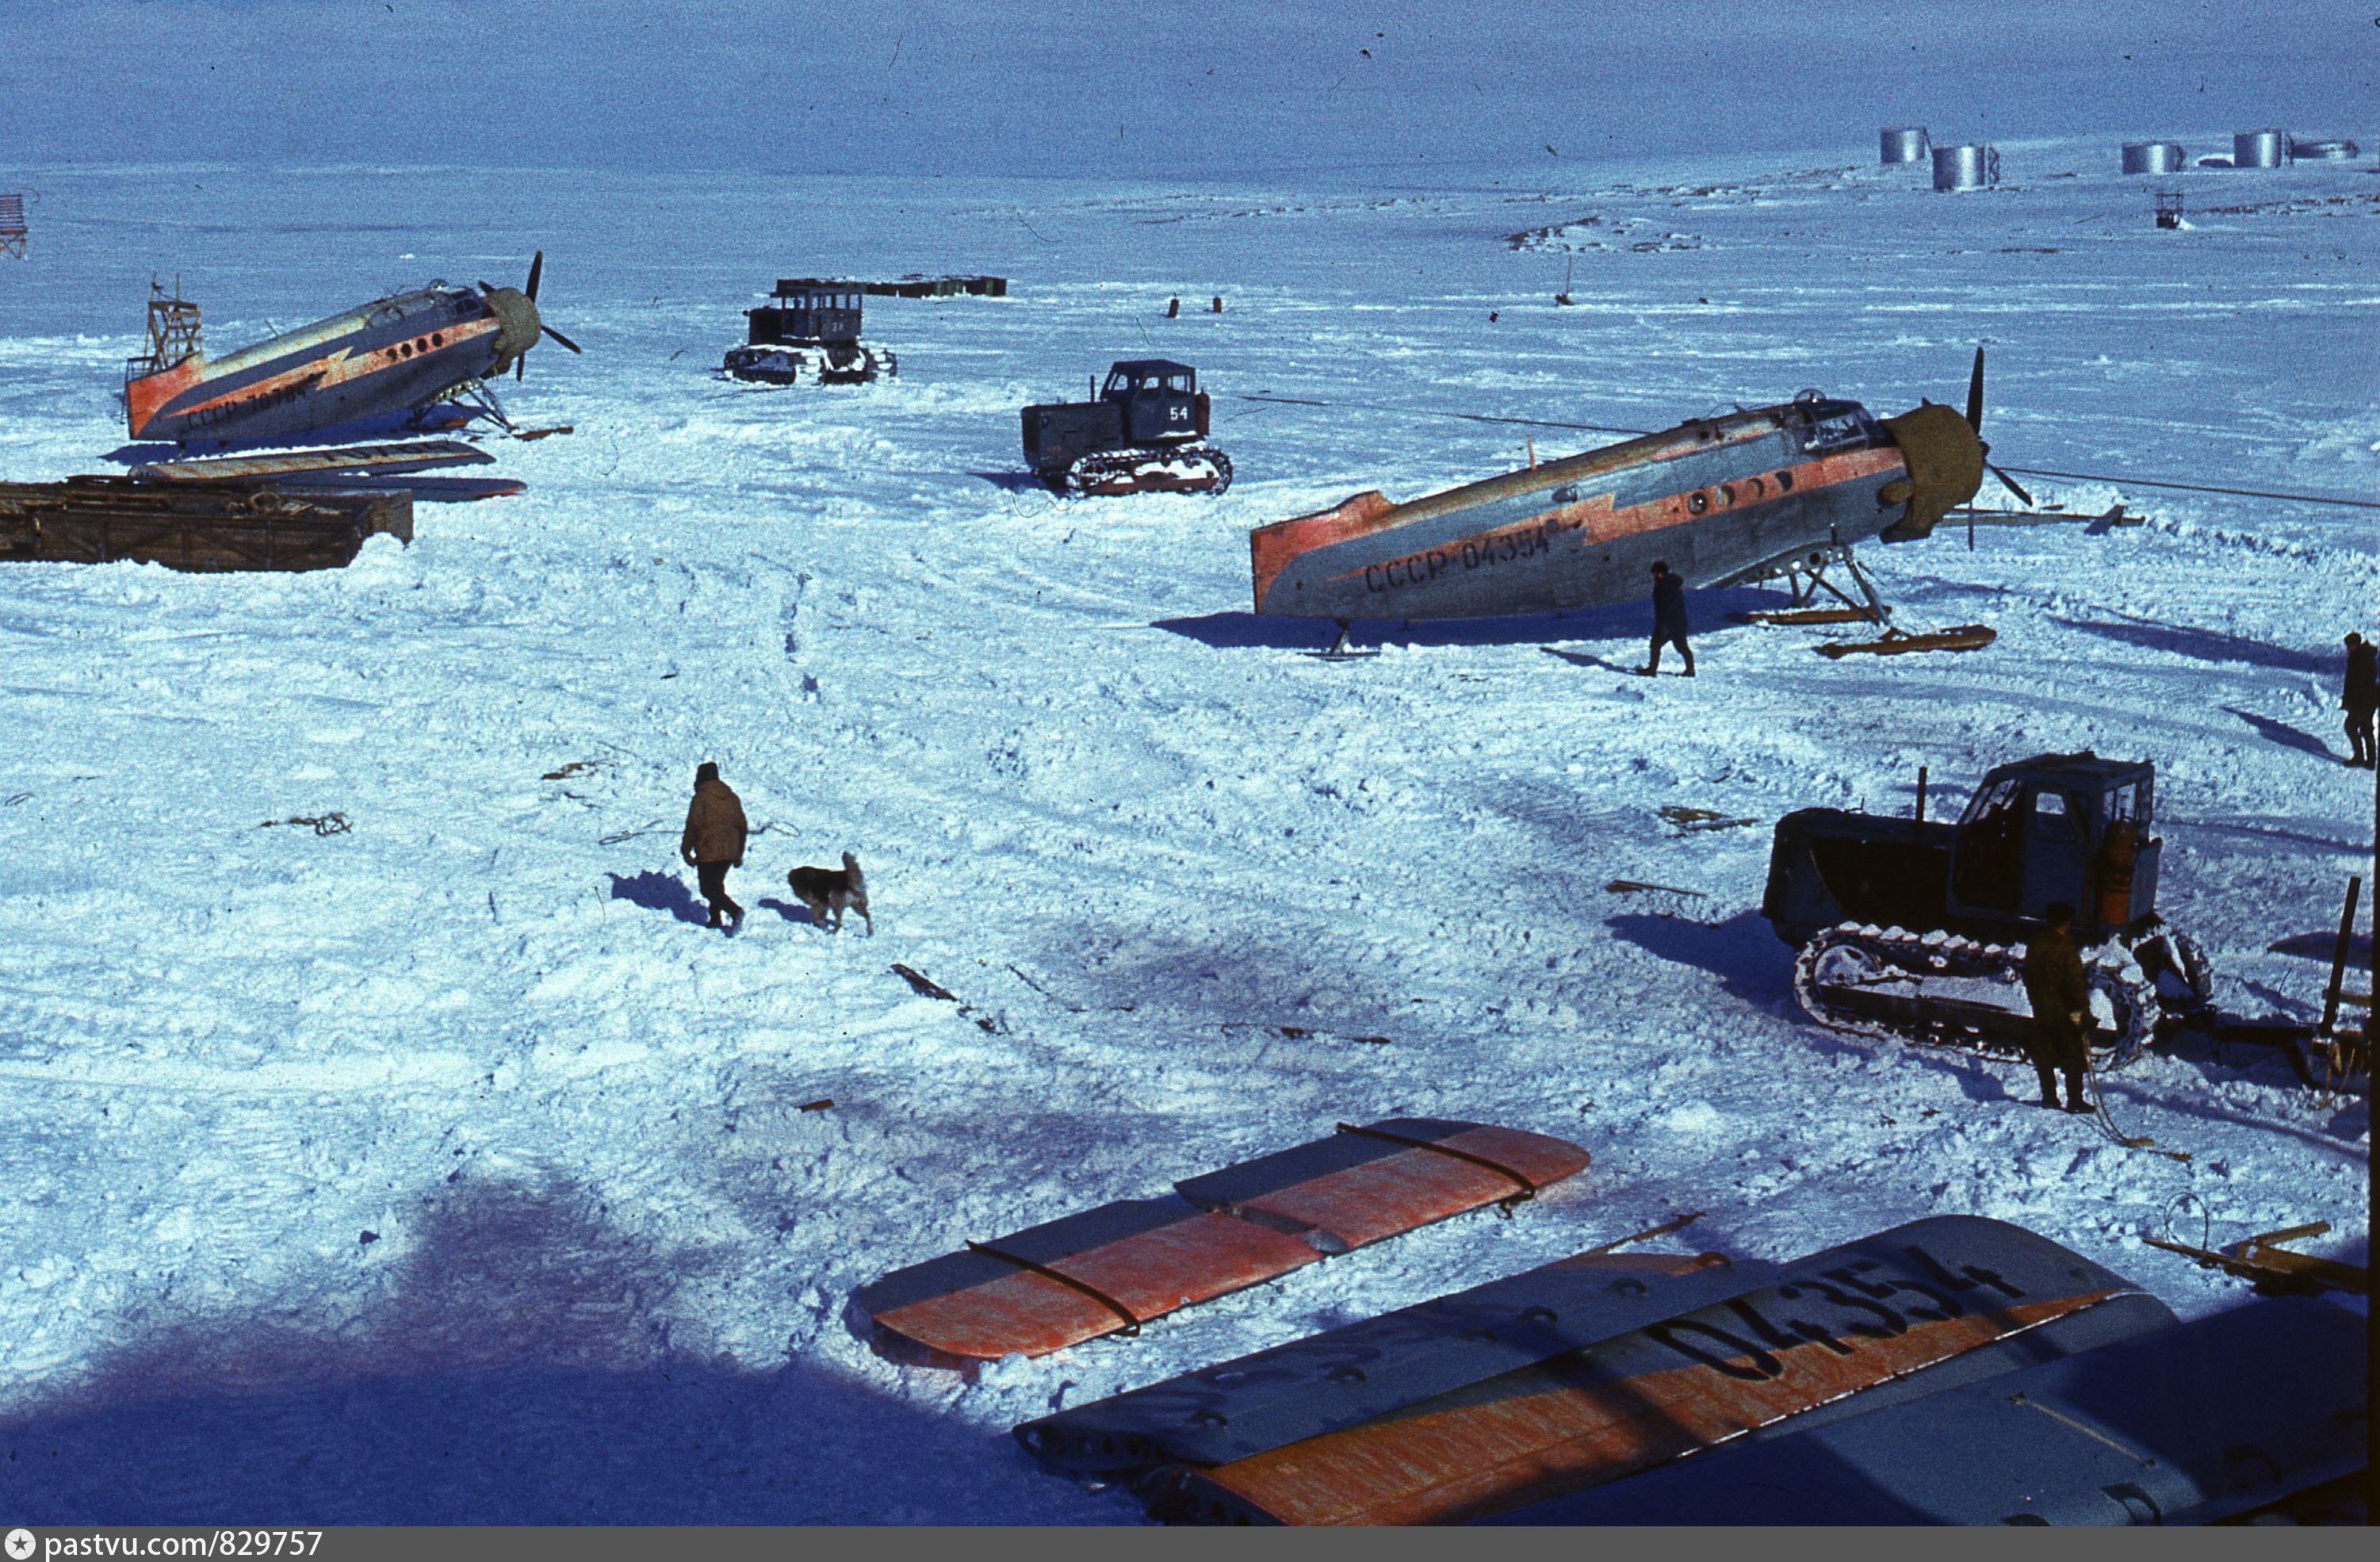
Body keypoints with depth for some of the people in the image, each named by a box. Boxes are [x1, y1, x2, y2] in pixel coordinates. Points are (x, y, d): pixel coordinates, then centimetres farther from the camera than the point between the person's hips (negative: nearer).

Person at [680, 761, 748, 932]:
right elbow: (742, 826, 13)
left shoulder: (700, 799, -11)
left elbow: (692, 827, -12)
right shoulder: (732, 798, 8)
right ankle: (715, 918, 22)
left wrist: (686, 851, -2)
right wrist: (739, 854, 21)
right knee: (717, 884, 22)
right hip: (729, 852, 6)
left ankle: (735, 911, -23)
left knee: (709, 889, -3)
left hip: (708, 854, -6)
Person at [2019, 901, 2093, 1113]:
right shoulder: (2064, 947, -18)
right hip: (2064, 1010, -6)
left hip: (2041, 1009, 6)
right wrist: (2083, 1009, -12)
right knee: (2073, 1057, 2)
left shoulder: (2035, 944, 4)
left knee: (2045, 1055, 14)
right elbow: (2075, 982, -18)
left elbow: (2028, 976, 15)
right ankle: (2075, 1100, 1)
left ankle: (2049, 1096, 18)